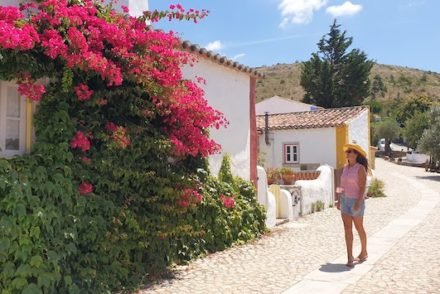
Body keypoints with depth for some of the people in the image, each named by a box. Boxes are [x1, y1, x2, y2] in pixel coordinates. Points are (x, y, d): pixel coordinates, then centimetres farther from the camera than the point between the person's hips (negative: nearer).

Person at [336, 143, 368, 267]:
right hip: (345, 200, 6)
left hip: (356, 201, -6)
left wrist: (358, 203, -24)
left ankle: (364, 252, 31)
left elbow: (363, 187, -17)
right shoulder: (345, 167, 8)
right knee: (347, 229, 0)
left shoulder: (361, 168, -13)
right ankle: (350, 258, 2)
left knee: (359, 228, 8)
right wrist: (339, 200, 10)